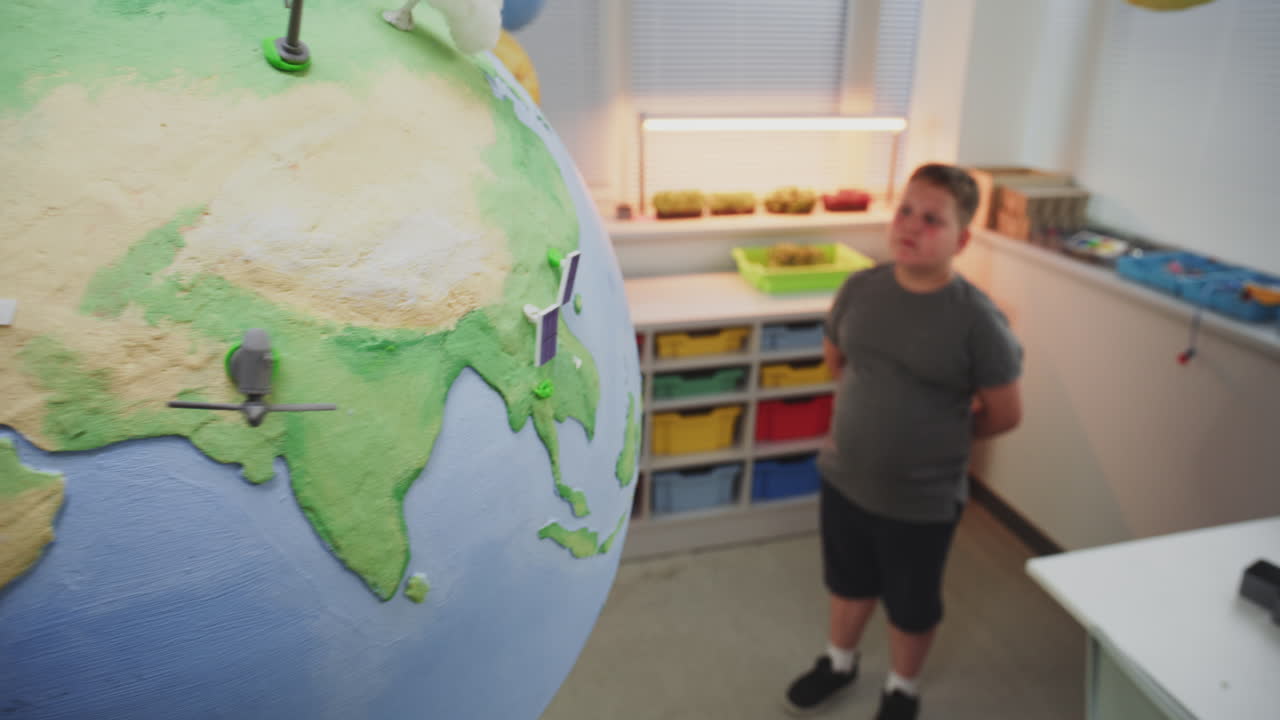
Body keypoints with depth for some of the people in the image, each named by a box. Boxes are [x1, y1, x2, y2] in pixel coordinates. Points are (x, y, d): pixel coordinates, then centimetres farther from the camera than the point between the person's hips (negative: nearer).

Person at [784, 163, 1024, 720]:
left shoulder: (977, 319, -21)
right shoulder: (860, 288, -8)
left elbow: (1005, 414, -10)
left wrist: (940, 436, 1)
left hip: (922, 500, -3)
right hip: (843, 478, 4)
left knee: (911, 606, 20)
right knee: (849, 584, 26)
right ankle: (839, 662, 53)